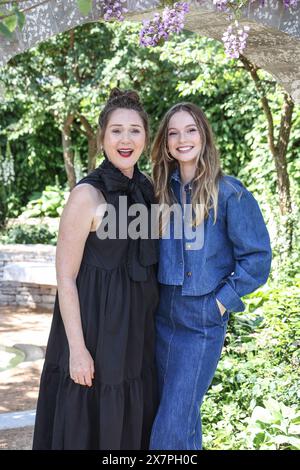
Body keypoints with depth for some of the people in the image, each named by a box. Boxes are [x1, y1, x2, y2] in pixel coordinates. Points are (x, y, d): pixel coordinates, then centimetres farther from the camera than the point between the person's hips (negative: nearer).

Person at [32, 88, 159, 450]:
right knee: (89, 426, 6)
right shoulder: (87, 195, -15)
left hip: (136, 327, 7)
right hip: (96, 325, -7)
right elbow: (65, 276, -15)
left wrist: (148, 322, 13)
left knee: (133, 422, 17)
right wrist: (77, 348, -18)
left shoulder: (145, 188, 5)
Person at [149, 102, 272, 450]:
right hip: (162, 315, 5)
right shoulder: (163, 190, 6)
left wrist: (220, 302, -11)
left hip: (202, 320, -5)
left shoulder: (229, 193, -10)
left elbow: (257, 257, -10)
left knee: (172, 426, -6)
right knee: (182, 411, 16)